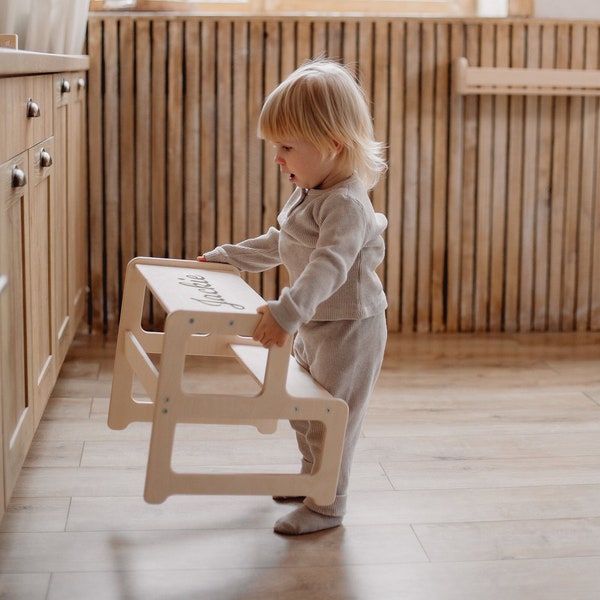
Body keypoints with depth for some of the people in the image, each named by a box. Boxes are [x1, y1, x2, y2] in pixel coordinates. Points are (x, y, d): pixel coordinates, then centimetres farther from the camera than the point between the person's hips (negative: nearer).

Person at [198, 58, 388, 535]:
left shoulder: (347, 204, -26)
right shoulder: (308, 194, 7)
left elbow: (329, 267, -40)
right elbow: (278, 245, 22)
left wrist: (287, 311, -52)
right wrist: (224, 258, 22)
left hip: (349, 329, -10)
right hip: (314, 325, 10)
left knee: (331, 418, 0)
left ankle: (327, 505, 14)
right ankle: (312, 476, 42)